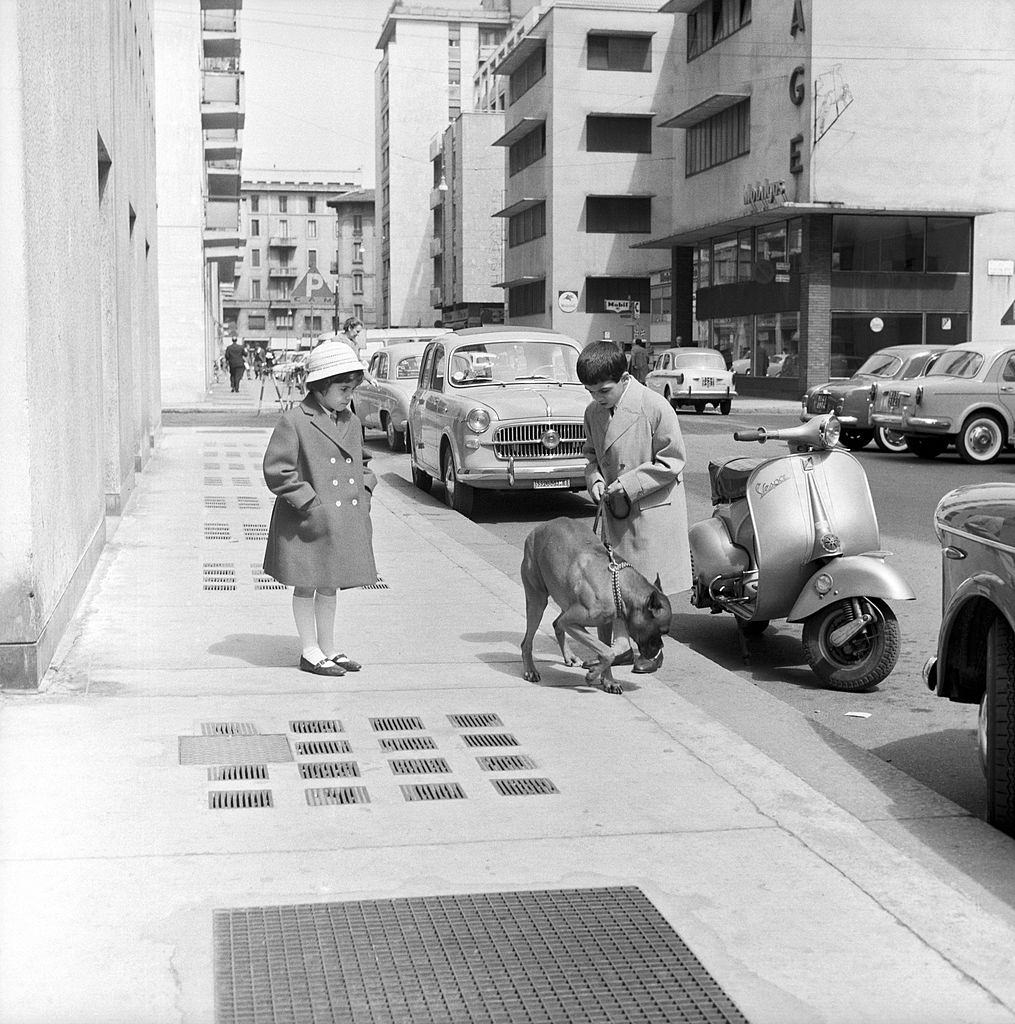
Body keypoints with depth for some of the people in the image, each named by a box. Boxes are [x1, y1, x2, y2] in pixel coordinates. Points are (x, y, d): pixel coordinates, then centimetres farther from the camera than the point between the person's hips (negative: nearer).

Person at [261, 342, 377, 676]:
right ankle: (310, 652, 14)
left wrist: (365, 491, 6)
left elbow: (361, 462, 24)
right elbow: (276, 470, -14)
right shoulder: (294, 422, -12)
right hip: (307, 522, -6)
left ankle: (329, 647, 27)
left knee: (330, 585, 16)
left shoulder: (351, 422, 9)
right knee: (306, 586, 5)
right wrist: (309, 503, -17)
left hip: (345, 520, 7)